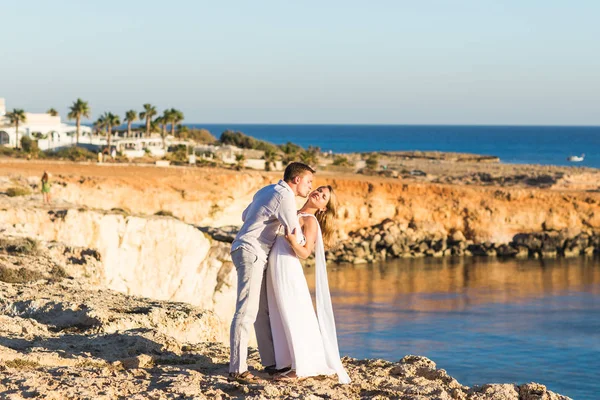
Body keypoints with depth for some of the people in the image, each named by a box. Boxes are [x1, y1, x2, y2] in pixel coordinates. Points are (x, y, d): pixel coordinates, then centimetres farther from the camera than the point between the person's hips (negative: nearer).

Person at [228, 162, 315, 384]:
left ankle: (271, 363, 17)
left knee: (263, 311, 12)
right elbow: (297, 237, -14)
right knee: (247, 311, -14)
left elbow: (245, 216, 33)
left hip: (253, 254, 10)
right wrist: (304, 241, 9)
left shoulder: (267, 191, 17)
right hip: (250, 252, -10)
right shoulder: (285, 196, -12)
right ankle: (237, 370, -17)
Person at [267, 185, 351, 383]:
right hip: (275, 267, 8)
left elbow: (304, 253, -15)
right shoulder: (294, 214, 18)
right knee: (281, 317, 10)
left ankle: (301, 367, -3)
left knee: (294, 316, -6)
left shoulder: (311, 221, -5)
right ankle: (288, 363, 16)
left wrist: (293, 240, -31)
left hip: (288, 267, -8)